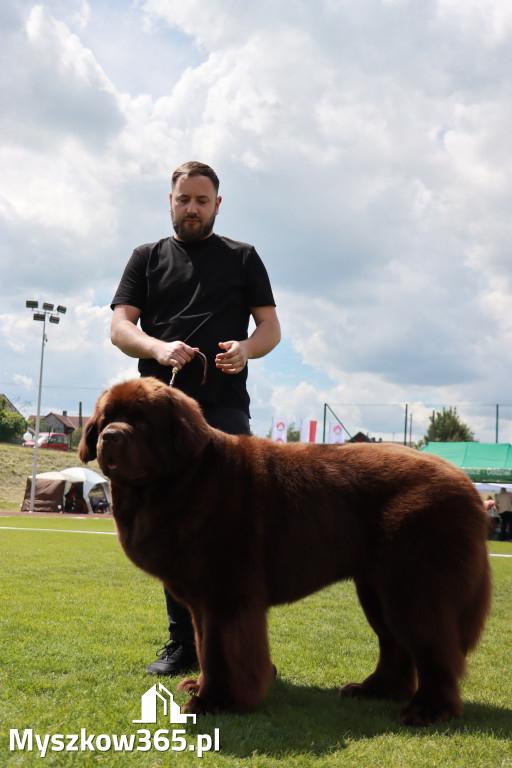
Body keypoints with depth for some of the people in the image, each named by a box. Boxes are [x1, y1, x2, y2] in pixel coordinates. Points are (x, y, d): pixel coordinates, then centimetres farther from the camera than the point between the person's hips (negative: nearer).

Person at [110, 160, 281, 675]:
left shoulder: (242, 258, 16)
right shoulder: (147, 258, 18)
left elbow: (271, 327, 11)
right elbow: (119, 327, 7)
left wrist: (246, 349, -13)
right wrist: (156, 347, -15)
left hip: (224, 408, -2)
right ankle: (183, 642, 15)